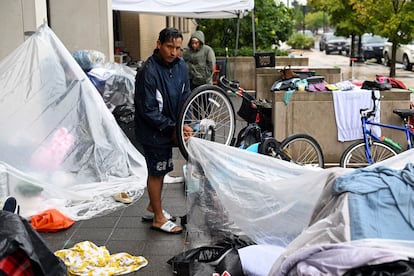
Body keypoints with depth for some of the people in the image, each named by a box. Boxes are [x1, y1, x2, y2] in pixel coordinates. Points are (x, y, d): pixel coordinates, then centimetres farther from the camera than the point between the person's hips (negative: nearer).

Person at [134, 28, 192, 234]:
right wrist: (172, 128, -21)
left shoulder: (180, 66, -2)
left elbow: (185, 98, 7)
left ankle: (153, 205, 41)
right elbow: (148, 110, -22)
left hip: (169, 129, 7)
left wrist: (184, 125, -6)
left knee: (162, 170, 20)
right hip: (152, 131, -7)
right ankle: (159, 218, 19)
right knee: (156, 172, 5)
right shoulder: (148, 71, -24)